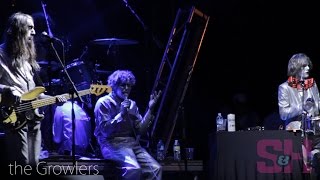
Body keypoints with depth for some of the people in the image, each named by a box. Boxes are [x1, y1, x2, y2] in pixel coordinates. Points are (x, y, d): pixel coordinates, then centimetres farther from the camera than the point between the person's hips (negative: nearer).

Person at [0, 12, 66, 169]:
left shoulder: (27, 56, 20)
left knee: (33, 165, 8)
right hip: (14, 119, -8)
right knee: (21, 166, -11)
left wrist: (53, 99, 9)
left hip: (33, 118, 8)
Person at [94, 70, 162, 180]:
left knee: (155, 168, -18)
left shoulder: (132, 104, 17)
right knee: (134, 169, -33)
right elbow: (105, 131, -10)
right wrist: (121, 114, -17)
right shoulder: (103, 103, 0)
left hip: (132, 143, 6)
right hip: (112, 144, -6)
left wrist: (150, 109, 3)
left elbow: (140, 130, 9)